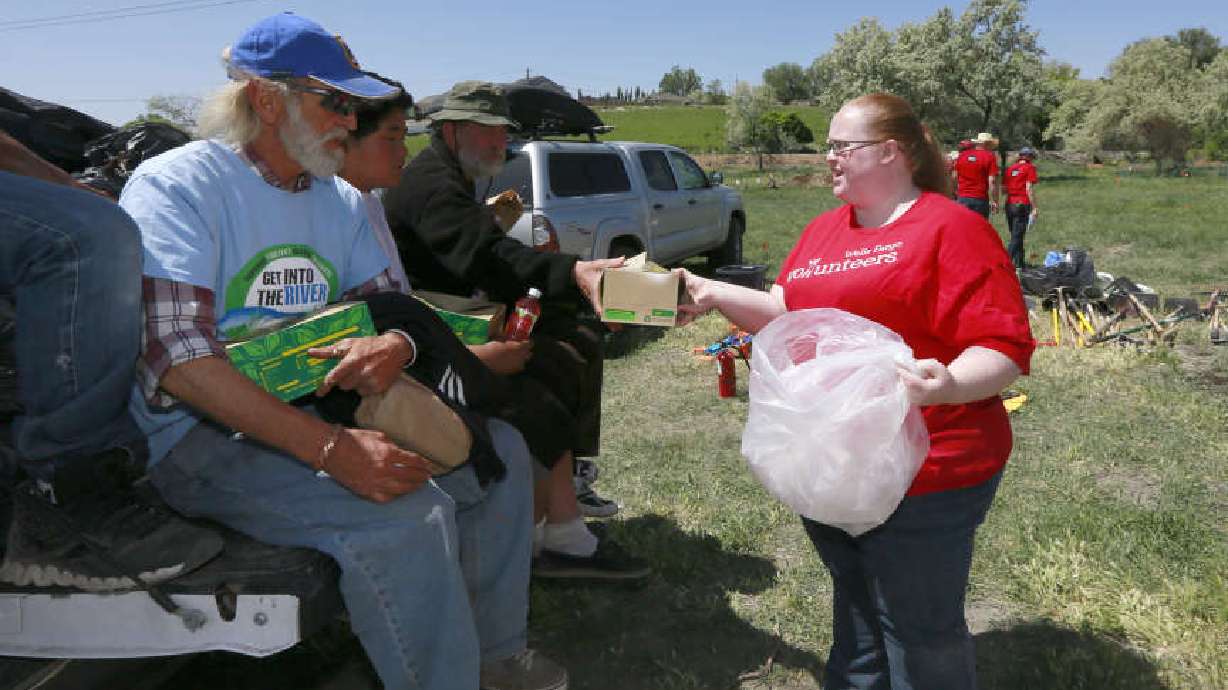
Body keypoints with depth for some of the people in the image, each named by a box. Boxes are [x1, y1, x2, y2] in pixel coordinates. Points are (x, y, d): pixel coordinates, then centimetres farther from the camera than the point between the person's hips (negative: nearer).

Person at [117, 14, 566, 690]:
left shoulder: (341, 201, 10)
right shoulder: (173, 186, -12)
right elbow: (178, 360, -24)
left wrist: (395, 345, -17)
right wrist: (331, 448, -34)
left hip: (323, 408, 8)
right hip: (204, 433, -7)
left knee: (499, 448, 2)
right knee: (404, 510, -31)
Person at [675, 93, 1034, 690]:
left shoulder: (952, 228, -12)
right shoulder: (823, 230, 11)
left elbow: (1005, 348, -16)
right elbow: (788, 312, 14)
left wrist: (946, 385, -35)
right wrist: (713, 294, 2)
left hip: (924, 476, -7)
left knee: (919, 634, 9)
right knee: (855, 610, 26)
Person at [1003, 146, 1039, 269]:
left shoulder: (1010, 168, 13)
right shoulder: (1030, 168, -3)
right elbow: (1029, 189, -10)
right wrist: (1034, 208, -9)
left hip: (1009, 204, 6)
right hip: (1022, 204, -6)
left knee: (1016, 235, 16)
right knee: (1017, 236, -7)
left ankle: (1019, 262, 23)